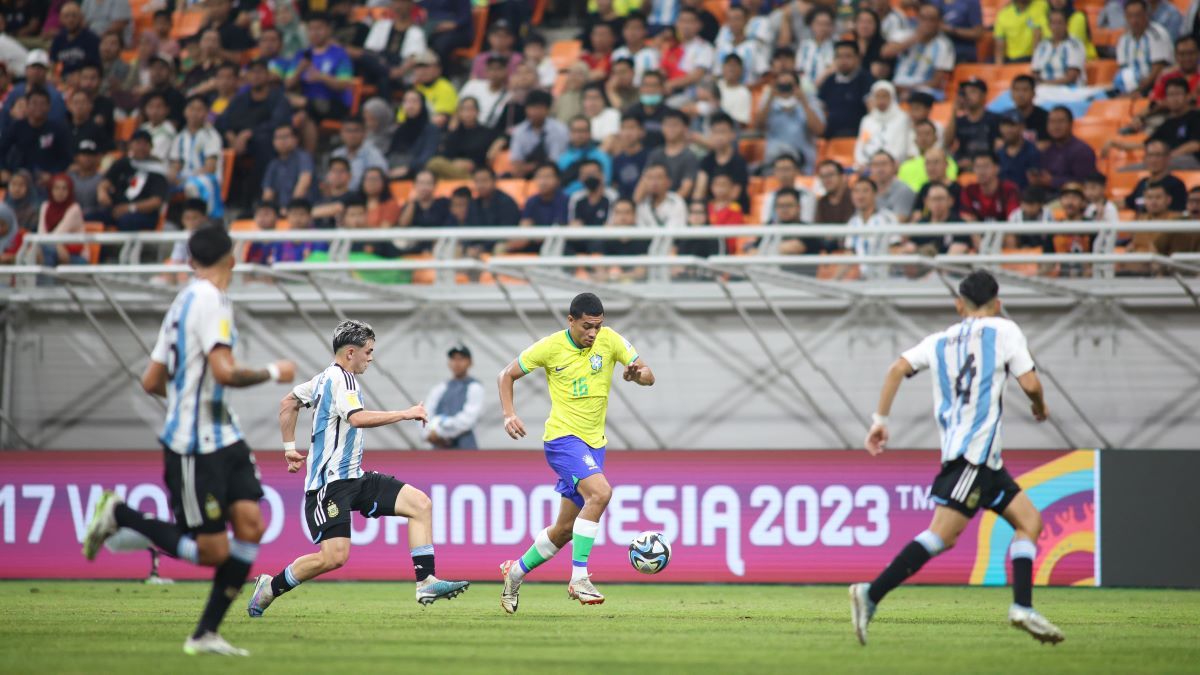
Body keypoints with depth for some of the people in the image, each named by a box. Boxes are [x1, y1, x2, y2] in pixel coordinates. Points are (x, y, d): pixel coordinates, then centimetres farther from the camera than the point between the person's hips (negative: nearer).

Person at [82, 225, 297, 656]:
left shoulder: (184, 302, 14)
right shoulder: (210, 300, -14)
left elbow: (152, 382, 18)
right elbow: (225, 372, -25)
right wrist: (272, 373, -10)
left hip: (222, 437, 9)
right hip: (194, 445, -9)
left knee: (250, 525, -2)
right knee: (212, 551, -6)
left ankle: (205, 635, 2)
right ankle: (119, 515, 9)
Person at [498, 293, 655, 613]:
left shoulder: (610, 340, -2)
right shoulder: (550, 347, -8)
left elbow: (649, 377, -3)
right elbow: (508, 374, 4)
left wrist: (638, 373, -27)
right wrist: (509, 415, -10)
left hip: (594, 442, 5)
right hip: (562, 438, -5)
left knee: (565, 530, 11)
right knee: (600, 491, -31)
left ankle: (516, 572, 33)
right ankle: (579, 578, -29)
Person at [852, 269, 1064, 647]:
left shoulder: (940, 341, 18)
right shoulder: (1004, 331, 4)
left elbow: (898, 369, 6)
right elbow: (1029, 383, -2)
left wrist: (880, 418, 7)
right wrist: (1040, 407, 19)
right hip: (975, 449, -7)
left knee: (1029, 521, 12)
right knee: (942, 534, -14)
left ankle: (1023, 607, -1)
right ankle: (871, 595, -25)